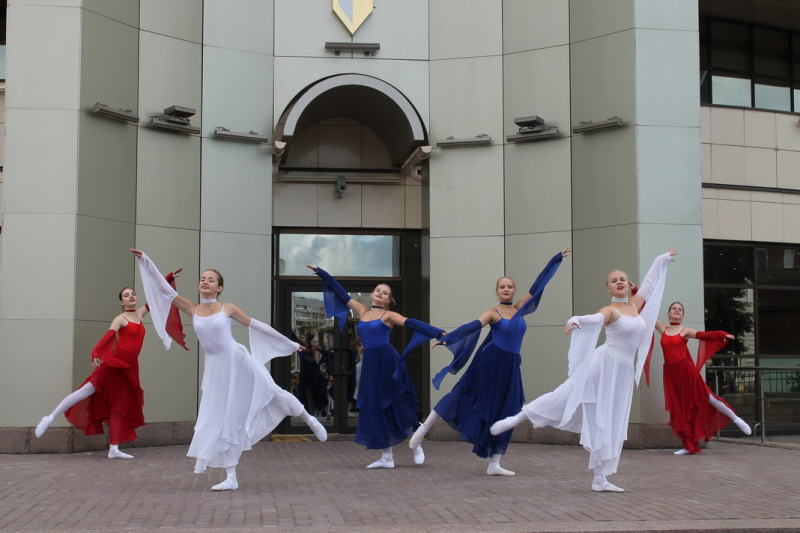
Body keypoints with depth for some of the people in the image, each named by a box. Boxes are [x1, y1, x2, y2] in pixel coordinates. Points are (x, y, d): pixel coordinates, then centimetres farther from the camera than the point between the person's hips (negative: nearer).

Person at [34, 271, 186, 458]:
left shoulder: (139, 314, 15)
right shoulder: (120, 319, -4)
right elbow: (108, 336, -21)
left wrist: (170, 277, 22)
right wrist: (96, 354, -36)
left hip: (130, 366, 7)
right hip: (116, 362, -7)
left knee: (121, 405, 6)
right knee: (87, 390, -14)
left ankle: (114, 449, 8)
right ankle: (50, 418, -3)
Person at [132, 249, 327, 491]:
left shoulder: (228, 308, -1)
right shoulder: (192, 310, 3)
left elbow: (257, 325, 6)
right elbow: (165, 289, 1)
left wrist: (290, 343, 11)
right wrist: (145, 260, -4)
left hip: (238, 361, -2)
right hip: (216, 368, 2)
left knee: (271, 392, -2)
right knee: (221, 418, 2)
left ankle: (309, 420, 27)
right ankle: (231, 478, 7)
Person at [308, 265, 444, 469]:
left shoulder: (388, 315, -1)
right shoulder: (362, 311, 12)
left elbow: (412, 323, -11)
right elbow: (341, 293, 17)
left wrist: (438, 333, -21)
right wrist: (321, 272, 20)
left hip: (388, 362, -5)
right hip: (370, 364, 5)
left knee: (398, 407, 0)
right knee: (376, 409, 5)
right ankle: (387, 457, 11)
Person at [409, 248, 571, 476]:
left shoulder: (519, 309, 8)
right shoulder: (492, 313, -7)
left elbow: (537, 285, 9)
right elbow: (472, 326, -20)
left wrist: (555, 260, 10)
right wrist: (447, 338, -33)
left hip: (510, 367, 5)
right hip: (489, 363, -5)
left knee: (502, 414, 5)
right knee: (461, 397, -2)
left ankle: (494, 464, 9)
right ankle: (424, 428, 12)